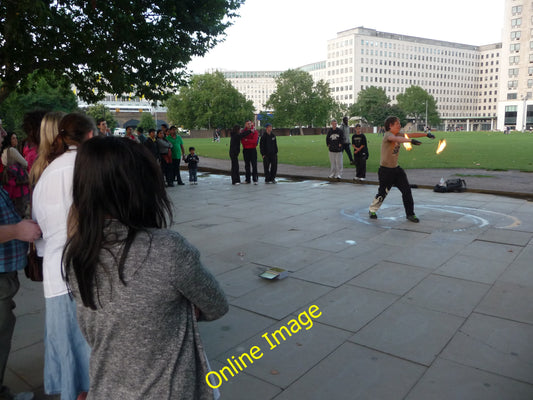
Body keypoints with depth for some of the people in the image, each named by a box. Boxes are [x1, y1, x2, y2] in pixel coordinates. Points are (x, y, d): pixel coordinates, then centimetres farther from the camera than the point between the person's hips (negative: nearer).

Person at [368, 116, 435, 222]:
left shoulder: (398, 134, 8)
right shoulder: (387, 135, -18)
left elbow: (410, 135, 9)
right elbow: (396, 139, -38)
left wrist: (426, 134, 1)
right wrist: (411, 141, -53)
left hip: (396, 168, 7)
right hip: (385, 170, -7)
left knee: (407, 190, 1)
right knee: (382, 193, 3)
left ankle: (410, 214, 11)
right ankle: (372, 210, 28)